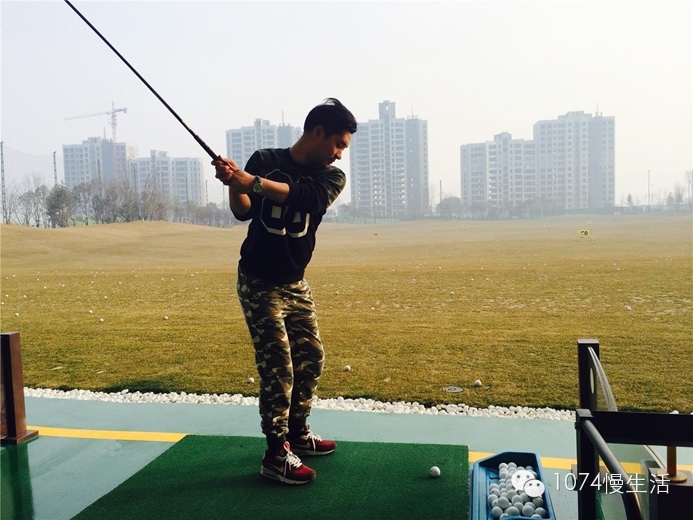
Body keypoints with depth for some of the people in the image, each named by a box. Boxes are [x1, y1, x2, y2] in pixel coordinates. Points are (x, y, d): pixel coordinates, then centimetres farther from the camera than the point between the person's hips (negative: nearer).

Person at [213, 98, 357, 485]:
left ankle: (298, 432, 30)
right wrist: (234, 184, -35)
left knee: (312, 357, 11)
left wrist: (252, 181, -38)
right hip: (259, 282, -4)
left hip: (296, 282, 5)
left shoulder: (332, 177, -3)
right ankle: (277, 455, 3)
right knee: (278, 366, -9)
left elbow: (305, 196, -25)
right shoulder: (264, 160, -6)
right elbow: (243, 212, -15)